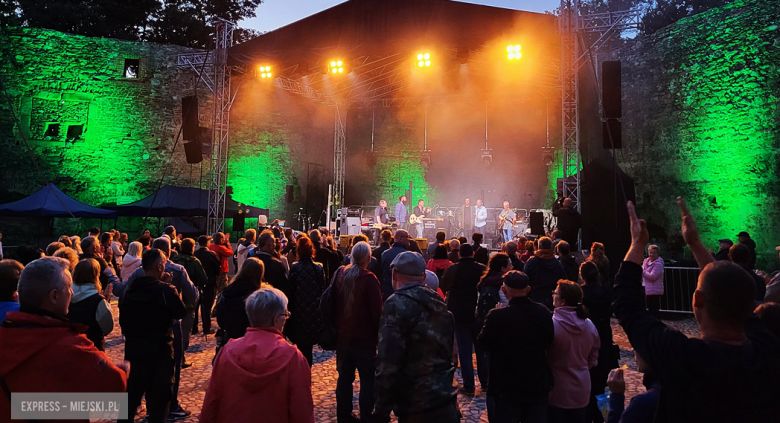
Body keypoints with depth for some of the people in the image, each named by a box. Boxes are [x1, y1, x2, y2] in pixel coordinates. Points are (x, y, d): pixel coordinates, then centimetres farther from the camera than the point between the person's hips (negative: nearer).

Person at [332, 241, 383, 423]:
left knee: (344, 376, 15)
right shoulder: (369, 279, -17)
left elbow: (334, 304, 11)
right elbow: (377, 311, -15)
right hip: (364, 338, -6)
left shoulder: (340, 275, 2)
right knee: (368, 379, 5)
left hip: (342, 335, 6)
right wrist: (379, 333, -4)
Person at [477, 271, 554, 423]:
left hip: (506, 388, -4)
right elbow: (548, 342, 8)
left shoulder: (497, 316, -23)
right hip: (538, 386, 4)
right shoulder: (544, 312, -8)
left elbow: (483, 344, -8)